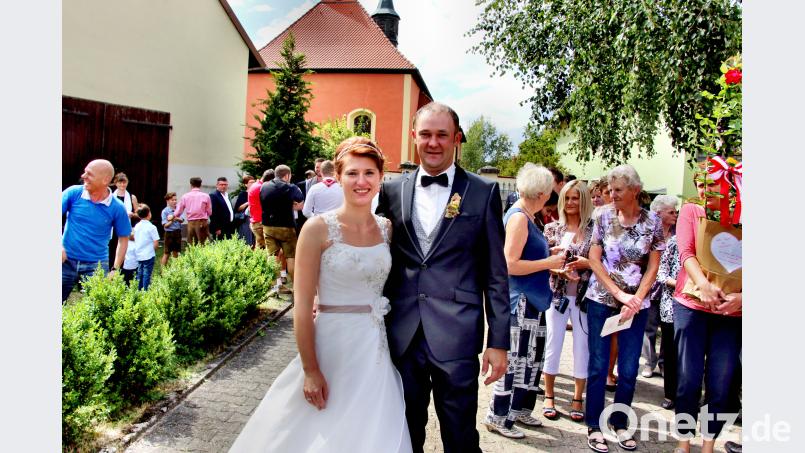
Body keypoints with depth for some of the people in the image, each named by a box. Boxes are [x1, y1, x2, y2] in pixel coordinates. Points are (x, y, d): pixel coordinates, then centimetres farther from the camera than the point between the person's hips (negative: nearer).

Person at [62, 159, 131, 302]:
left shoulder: (117, 208, -7)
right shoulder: (73, 193, -5)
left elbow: (123, 239, 1)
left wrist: (115, 269, -4)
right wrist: (59, 245, -17)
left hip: (96, 265, -1)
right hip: (66, 261, 2)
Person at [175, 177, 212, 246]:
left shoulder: (185, 196, 4)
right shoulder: (206, 196, -3)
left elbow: (178, 212, 7)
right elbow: (209, 212, 1)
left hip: (190, 223, 2)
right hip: (203, 223, -2)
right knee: (203, 245, -1)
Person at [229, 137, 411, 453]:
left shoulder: (387, 228, 2)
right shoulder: (318, 229, -12)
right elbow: (302, 306, -12)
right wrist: (310, 371, -13)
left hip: (377, 349, 4)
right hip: (331, 346, -4)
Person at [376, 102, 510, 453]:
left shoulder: (483, 192, -1)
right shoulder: (392, 190, 6)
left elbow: (495, 274, -1)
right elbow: (385, 262, 11)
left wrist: (498, 341, -3)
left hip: (455, 335, -2)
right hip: (402, 334, 3)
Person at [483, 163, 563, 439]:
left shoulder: (525, 216, 11)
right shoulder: (518, 217, -18)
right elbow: (510, 264, -23)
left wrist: (550, 257, 14)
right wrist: (548, 263, -15)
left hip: (531, 300, 10)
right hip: (520, 301, -10)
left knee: (531, 358, 18)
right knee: (515, 360, 0)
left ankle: (519, 410, 31)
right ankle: (498, 416, 14)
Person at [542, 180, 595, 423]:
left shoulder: (594, 229, 0)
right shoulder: (552, 228, 2)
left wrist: (588, 263, -16)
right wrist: (561, 271, -18)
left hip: (584, 296, 0)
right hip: (557, 294, 0)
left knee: (582, 347, 7)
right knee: (553, 345, 7)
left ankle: (578, 399, 23)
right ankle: (549, 397, 22)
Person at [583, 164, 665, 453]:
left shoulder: (652, 223, -1)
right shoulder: (603, 216, -2)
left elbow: (652, 268, 1)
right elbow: (594, 260, -3)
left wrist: (635, 300, -10)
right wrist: (619, 293, -11)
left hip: (636, 303, 1)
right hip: (601, 299, -1)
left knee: (629, 370, 6)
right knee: (598, 366, 3)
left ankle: (620, 424, 24)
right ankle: (594, 427, 15)